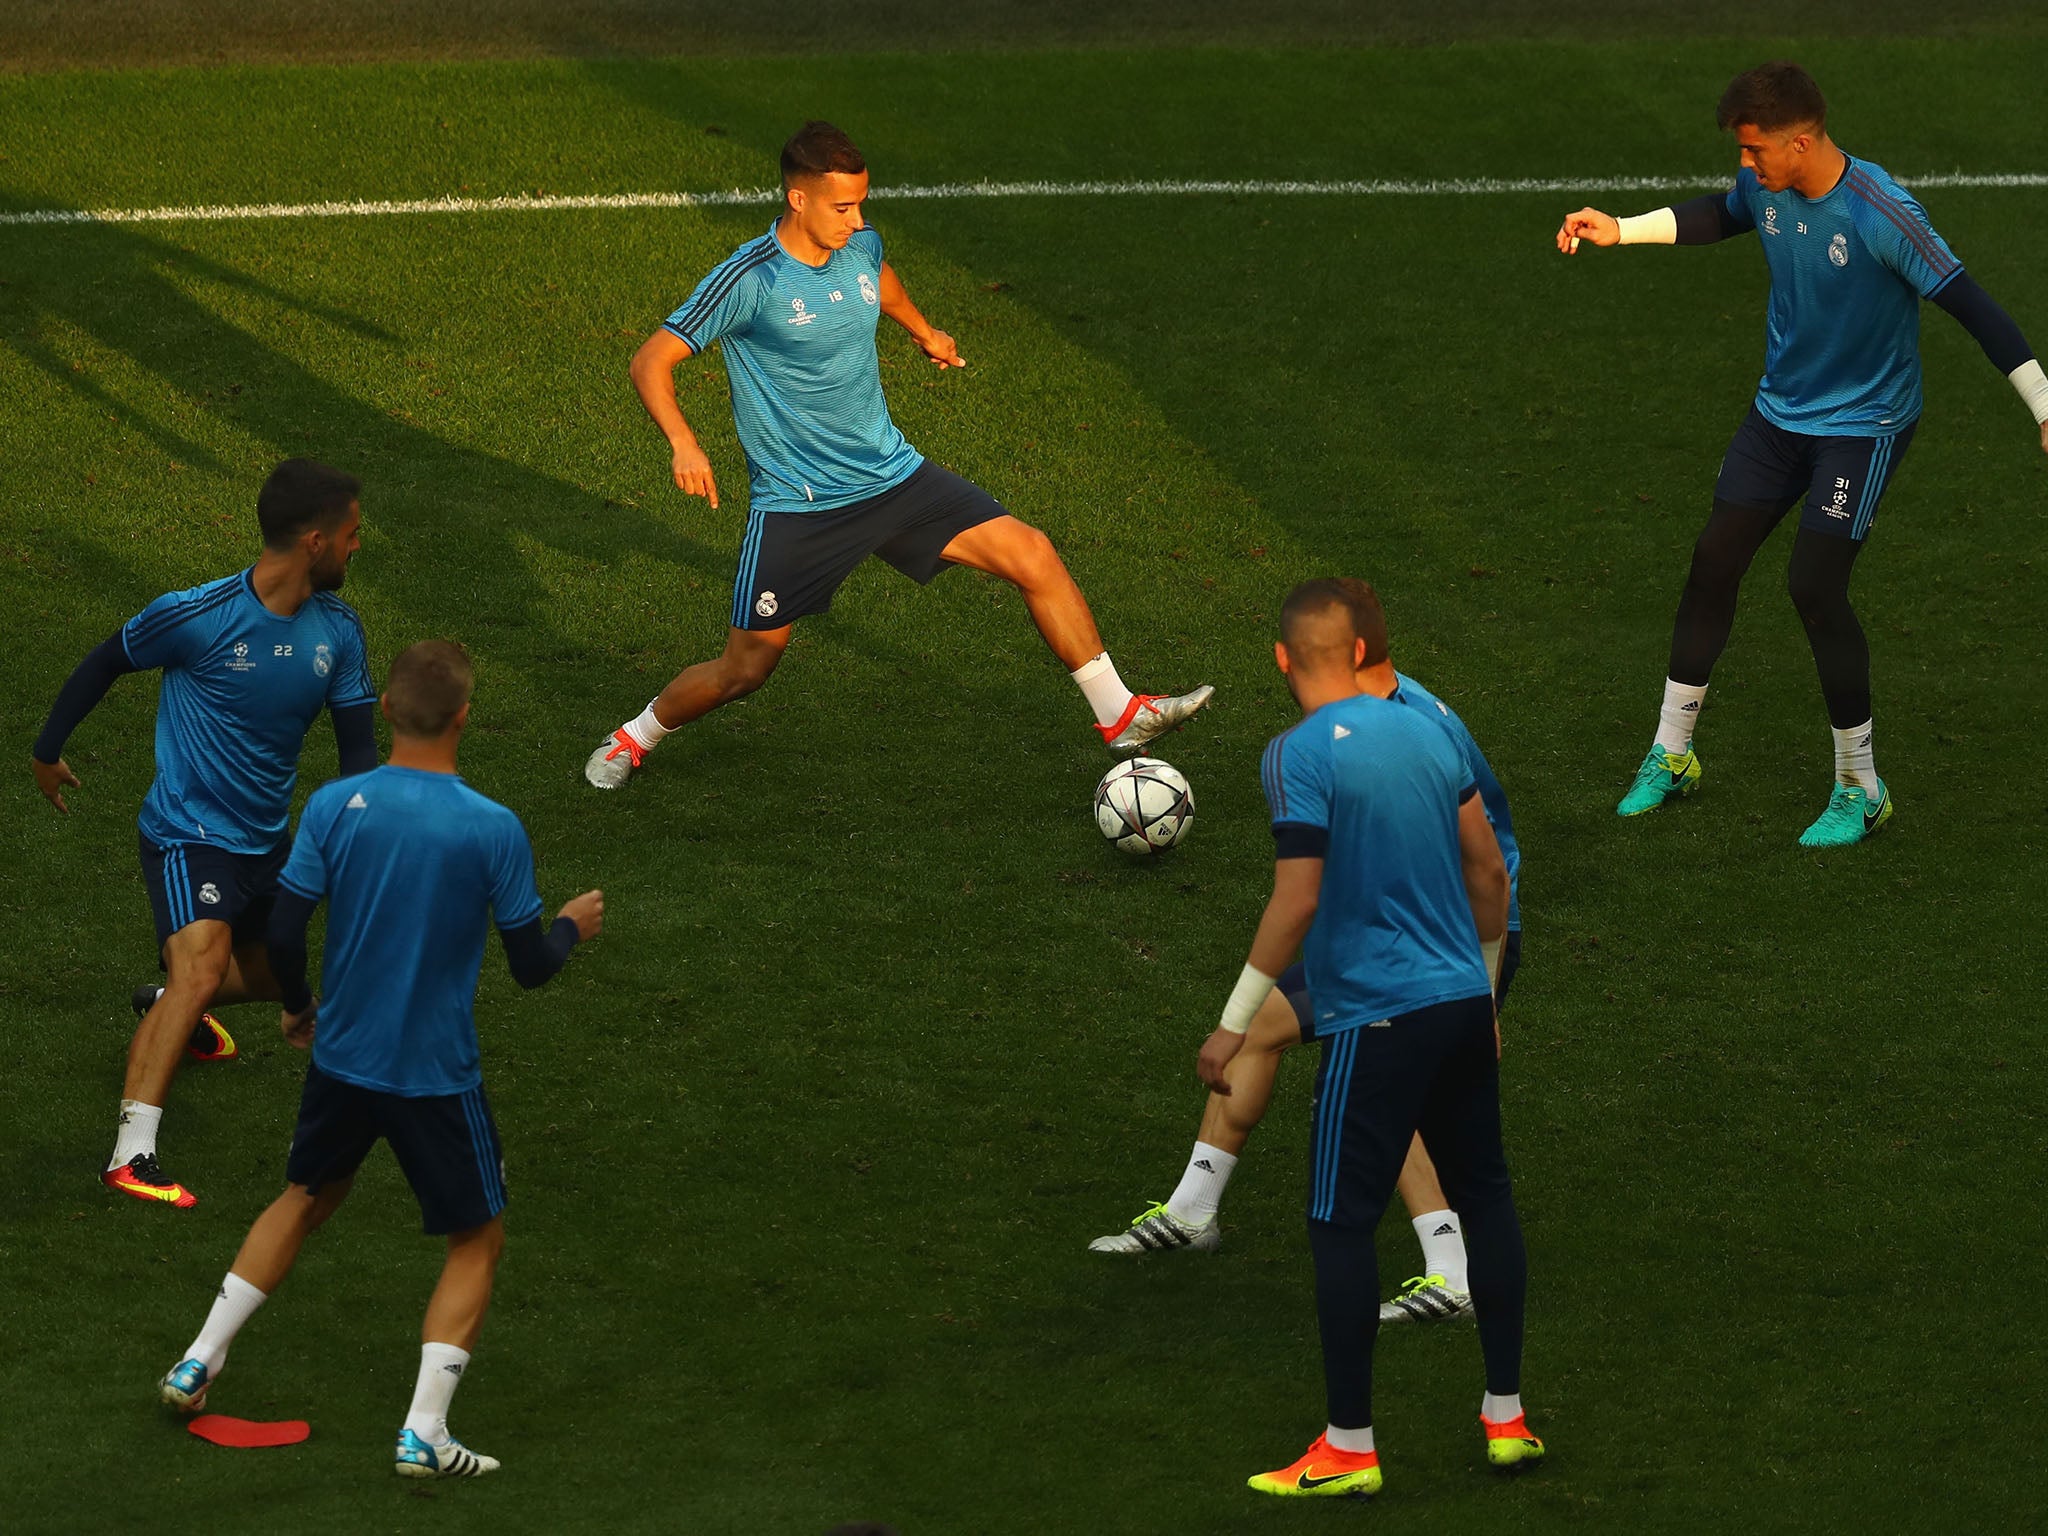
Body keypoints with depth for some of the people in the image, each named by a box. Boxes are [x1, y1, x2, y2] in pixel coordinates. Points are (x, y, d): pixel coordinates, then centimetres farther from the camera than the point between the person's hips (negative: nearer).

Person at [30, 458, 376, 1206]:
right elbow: (104, 665, -5)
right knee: (203, 967, -28)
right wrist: (47, 751, 7)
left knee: (265, 977, 26)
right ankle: (132, 1153, -30)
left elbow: (357, 740, 2)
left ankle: (166, 1005, 60)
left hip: (266, 838, 7)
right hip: (188, 834, -7)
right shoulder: (198, 617, -22)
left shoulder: (338, 630, -4)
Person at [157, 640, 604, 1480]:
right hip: (437, 1076, -4)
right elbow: (530, 965, -8)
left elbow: (283, 933, -8)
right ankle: (423, 1433, 5)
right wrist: (572, 927, 14)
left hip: (341, 1056, 4)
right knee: (477, 1238, 13)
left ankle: (198, 1364, 30)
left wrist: (299, 1005, 13)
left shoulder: (335, 805, -10)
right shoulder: (493, 829, -16)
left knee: (305, 1198, 28)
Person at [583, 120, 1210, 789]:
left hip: (892, 477, 5)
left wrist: (924, 331, 42)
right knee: (744, 670, -2)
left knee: (1032, 555, -8)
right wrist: (683, 443, -35)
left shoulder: (861, 247, -1)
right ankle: (634, 740, 27)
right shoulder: (748, 280, -19)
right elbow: (651, 362, -18)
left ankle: (1119, 714, 0)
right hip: (795, 505, -5)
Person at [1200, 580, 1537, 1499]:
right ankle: (1506, 1416, 20)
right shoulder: (1426, 732, 8)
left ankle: (1348, 1449, 2)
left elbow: (1297, 900, -17)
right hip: (1465, 1005, 7)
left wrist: (1235, 1023, -10)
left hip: (1375, 1018, -7)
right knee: (1484, 1197, 15)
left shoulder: (1300, 754, -12)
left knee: (1341, 1223, 0)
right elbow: (1489, 870, 12)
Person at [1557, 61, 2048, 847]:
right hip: (1780, 411, 7)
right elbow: (1721, 216, 18)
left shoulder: (1883, 214, -28)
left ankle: (1860, 789, 3)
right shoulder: (1764, 188, -8)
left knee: (1815, 587, -13)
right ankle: (1670, 756, 24)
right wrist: (1620, 231, 18)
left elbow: (1968, 303, -25)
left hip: (1864, 422, -7)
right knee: (1713, 562, 7)